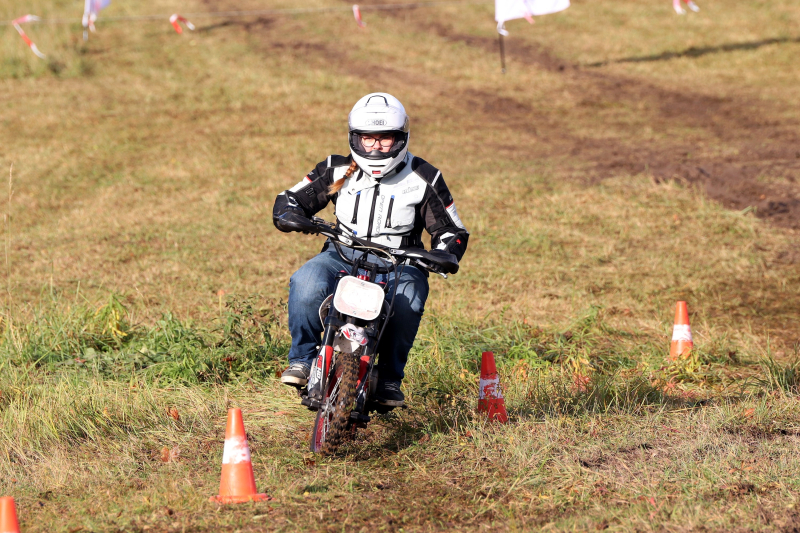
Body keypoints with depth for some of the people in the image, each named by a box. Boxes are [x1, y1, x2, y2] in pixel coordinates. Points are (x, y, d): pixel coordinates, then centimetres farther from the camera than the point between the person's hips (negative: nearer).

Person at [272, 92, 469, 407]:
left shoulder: (423, 179, 4)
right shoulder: (336, 171, 7)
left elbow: (452, 231, 8)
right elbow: (289, 200, 10)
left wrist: (443, 256, -15)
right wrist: (291, 216, -15)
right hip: (343, 255, 1)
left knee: (407, 300, -36)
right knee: (306, 284, -32)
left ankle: (390, 379, -18)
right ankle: (301, 358, -13)